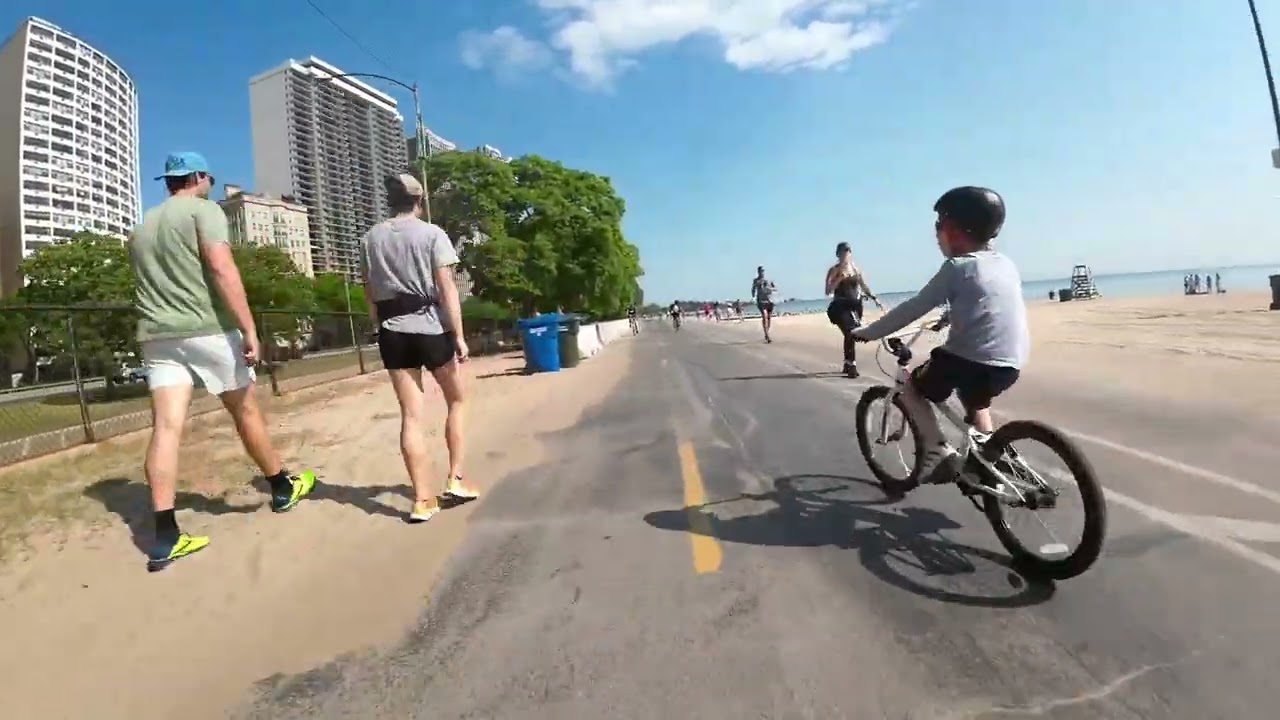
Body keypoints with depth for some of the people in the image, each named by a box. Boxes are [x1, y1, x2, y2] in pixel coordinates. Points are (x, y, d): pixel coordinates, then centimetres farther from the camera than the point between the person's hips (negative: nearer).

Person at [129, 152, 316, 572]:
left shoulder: (142, 226, 21)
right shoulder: (203, 209, -2)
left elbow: (148, 284, 26)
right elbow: (221, 268, -16)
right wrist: (249, 330, -20)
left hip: (156, 335, 6)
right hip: (207, 329, -6)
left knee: (166, 428, -3)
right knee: (245, 411, 8)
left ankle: (165, 539, -6)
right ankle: (283, 488, 26)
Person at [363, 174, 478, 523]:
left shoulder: (371, 238, 9)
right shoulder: (432, 234, -4)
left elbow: (369, 293, 11)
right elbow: (447, 288, -11)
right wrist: (459, 336, -10)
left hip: (393, 331, 4)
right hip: (431, 327, -4)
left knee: (412, 415, 4)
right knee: (457, 401, 16)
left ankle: (423, 500, 5)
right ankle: (455, 481, 14)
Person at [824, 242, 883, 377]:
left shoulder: (856, 269, 10)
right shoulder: (834, 270, -3)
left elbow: (864, 286, 14)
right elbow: (828, 291, -11)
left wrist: (875, 299, 4)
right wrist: (839, 278, -22)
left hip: (854, 305, 5)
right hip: (841, 307, -5)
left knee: (852, 335, 9)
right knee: (849, 334, -19)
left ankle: (848, 364, 26)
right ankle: (851, 366, -15)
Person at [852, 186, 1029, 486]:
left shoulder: (956, 267, -7)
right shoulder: (1006, 264, 14)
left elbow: (913, 308, -8)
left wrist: (866, 333, 0)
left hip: (970, 360, -8)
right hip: (1010, 365, 8)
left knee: (912, 387, 15)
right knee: (974, 398, 36)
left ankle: (940, 452, 4)